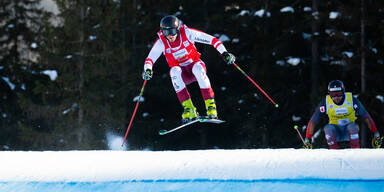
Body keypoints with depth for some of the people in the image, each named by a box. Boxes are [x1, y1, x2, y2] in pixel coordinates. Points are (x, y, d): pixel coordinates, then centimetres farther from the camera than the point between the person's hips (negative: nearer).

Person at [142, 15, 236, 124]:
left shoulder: (187, 33, -19)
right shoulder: (161, 42, -15)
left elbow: (212, 40, -18)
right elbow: (149, 59, -12)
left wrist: (224, 53, -29)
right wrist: (148, 70, -34)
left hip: (194, 65, -1)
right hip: (182, 75, 1)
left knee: (197, 67, -36)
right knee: (174, 70, -33)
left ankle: (210, 105, -32)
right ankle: (189, 109, -34)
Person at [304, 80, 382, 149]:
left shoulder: (352, 100, -17)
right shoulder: (325, 103, -16)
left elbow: (366, 116, -11)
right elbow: (313, 121, -12)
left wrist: (376, 135, -12)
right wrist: (307, 140, -18)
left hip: (349, 131, -1)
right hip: (335, 132, 1)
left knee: (352, 126, -33)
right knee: (327, 128, -31)